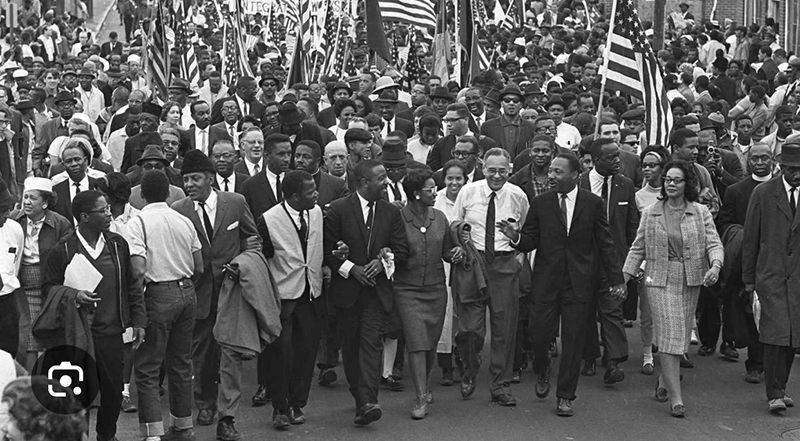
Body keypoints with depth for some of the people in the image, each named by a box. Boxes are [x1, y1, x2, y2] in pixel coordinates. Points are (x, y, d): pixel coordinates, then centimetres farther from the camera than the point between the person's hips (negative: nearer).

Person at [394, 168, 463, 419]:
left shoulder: (439, 218, 6)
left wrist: (456, 254, -5)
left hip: (436, 289, 4)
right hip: (408, 289, -4)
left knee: (431, 342, 10)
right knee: (416, 343, -9)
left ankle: (425, 384, 34)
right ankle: (421, 398, -6)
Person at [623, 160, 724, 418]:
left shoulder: (701, 213, 4)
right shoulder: (650, 213, 5)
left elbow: (714, 244, -3)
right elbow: (638, 249, 9)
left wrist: (715, 266, -22)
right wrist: (625, 277, 3)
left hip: (691, 281, 2)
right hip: (660, 280, -2)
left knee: (681, 336, 9)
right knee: (669, 335, -10)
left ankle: (664, 382, 31)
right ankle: (675, 398, -9)